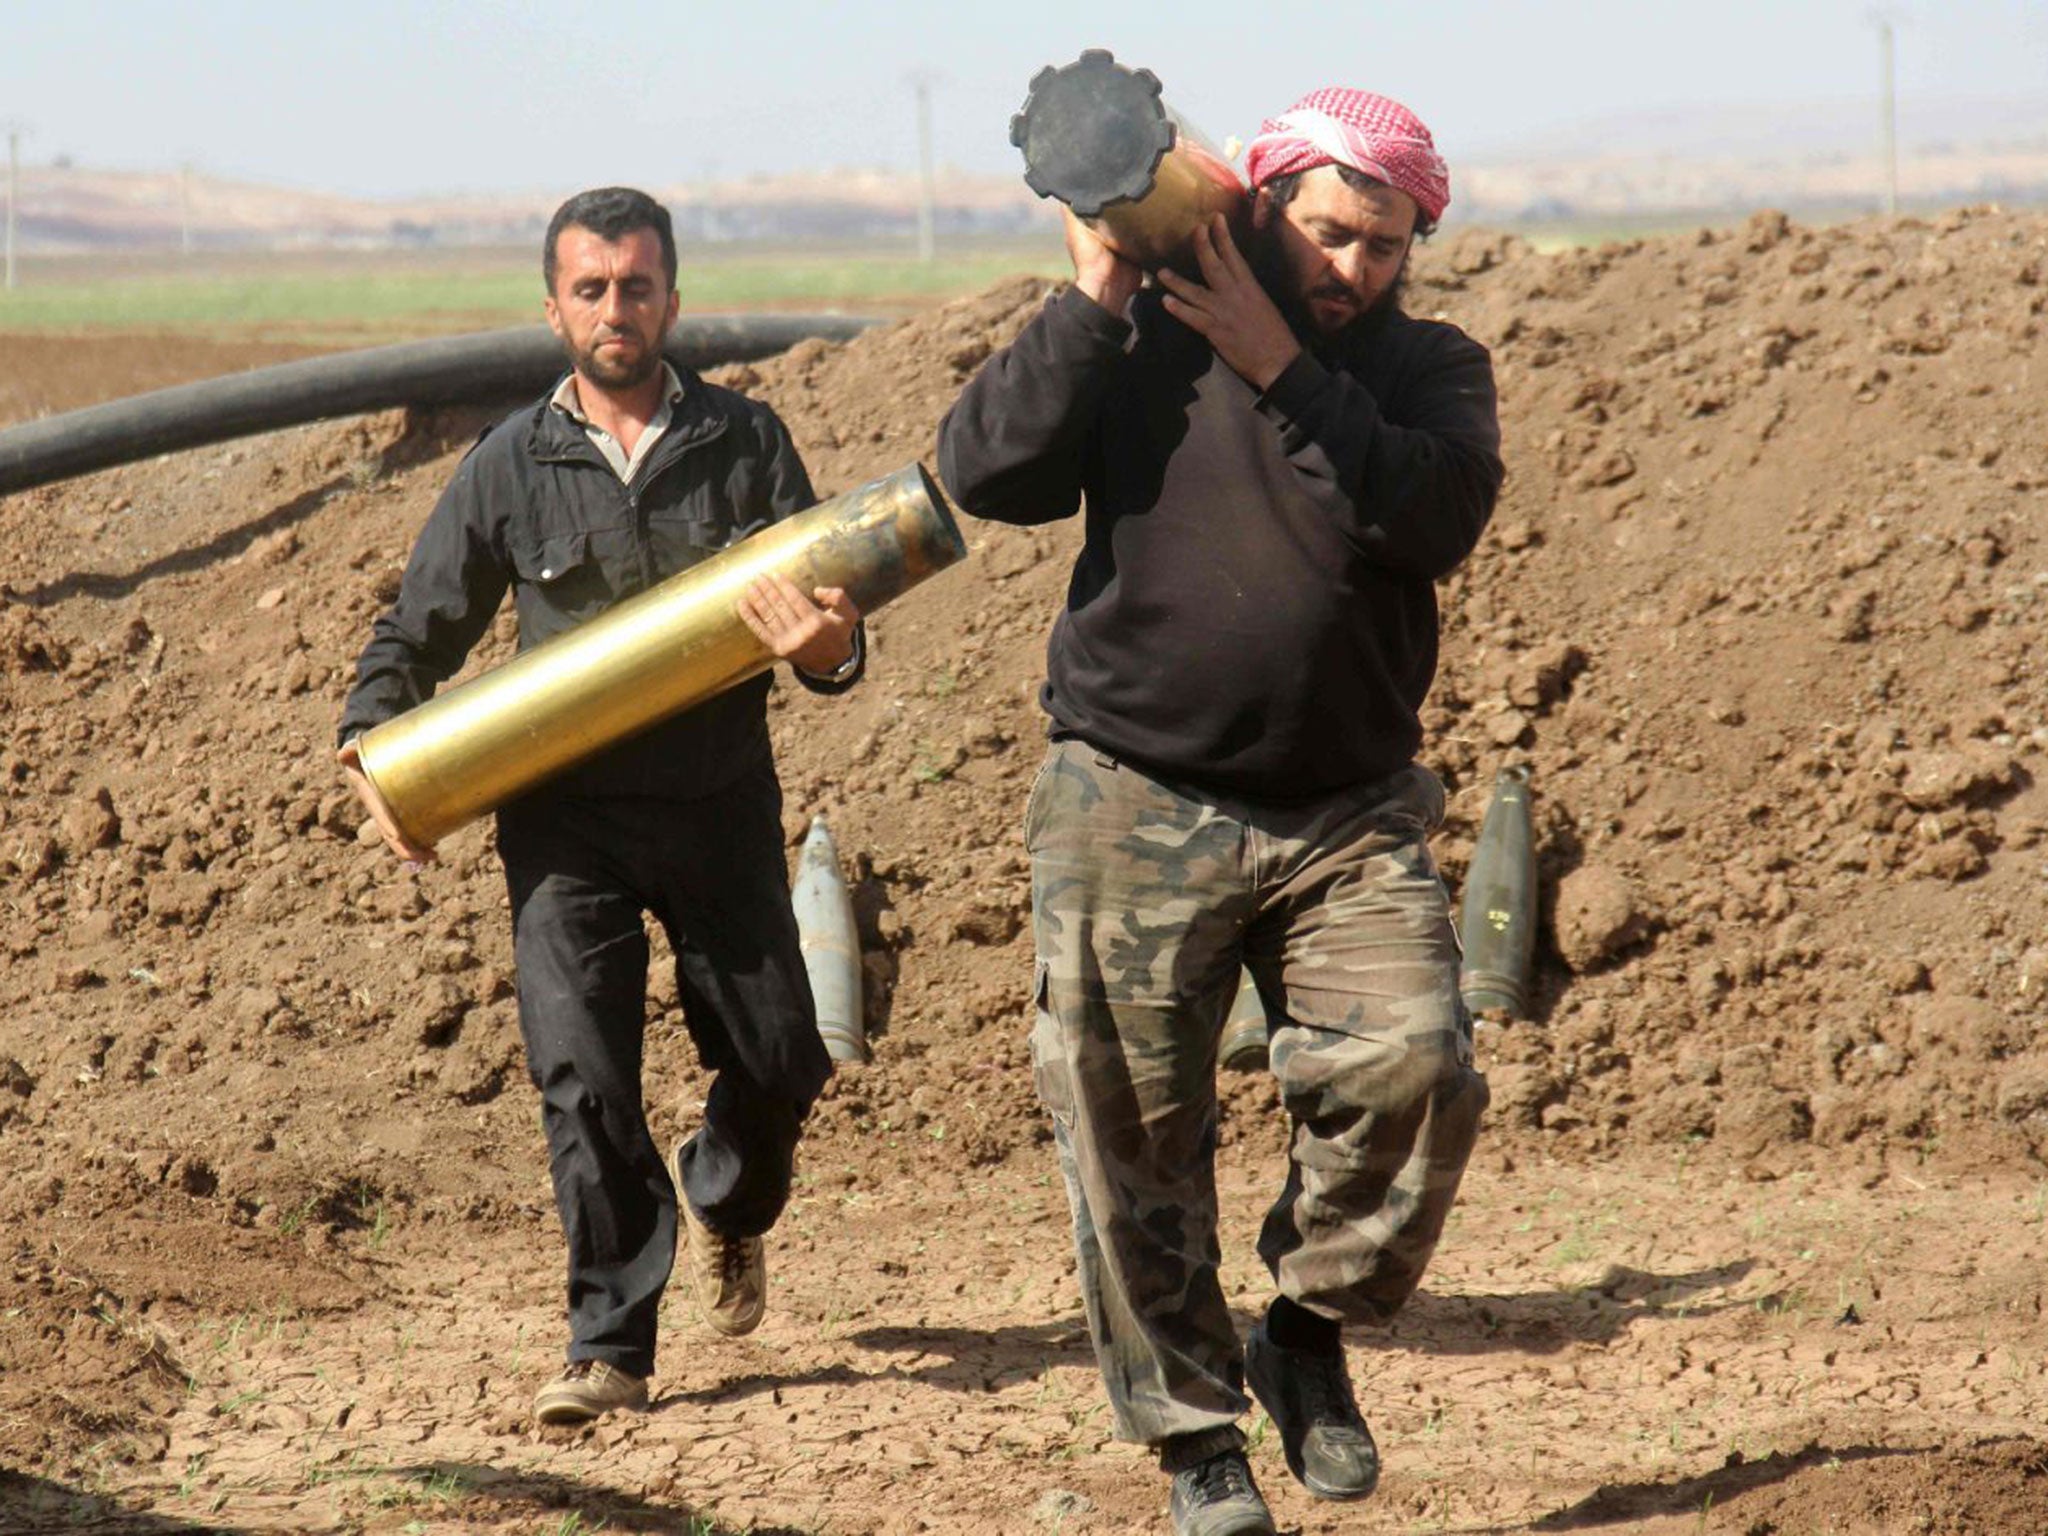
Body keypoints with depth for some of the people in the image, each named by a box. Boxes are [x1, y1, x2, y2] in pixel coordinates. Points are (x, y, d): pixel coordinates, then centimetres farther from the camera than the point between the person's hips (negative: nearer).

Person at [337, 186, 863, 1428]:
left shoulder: (746, 443, 5)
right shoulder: (510, 467, 5)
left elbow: (824, 619, 4)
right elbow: (418, 633, 13)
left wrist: (830, 647, -20)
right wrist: (372, 747, -4)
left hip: (721, 805, 1)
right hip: (568, 821, -1)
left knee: (779, 1061, 6)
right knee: (583, 1079, -11)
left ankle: (726, 1197, 40)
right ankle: (611, 1346, -1)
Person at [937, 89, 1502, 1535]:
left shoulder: (1430, 368, 7)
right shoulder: (1145, 339, 3)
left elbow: (1436, 517, -14)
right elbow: (987, 471, -9)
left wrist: (1281, 369, -17)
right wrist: (1094, 300, -13)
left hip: (1348, 817, 1)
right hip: (1136, 807, -1)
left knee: (1415, 1065, -17)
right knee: (1135, 1133, 0)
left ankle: (1309, 1331, 7)